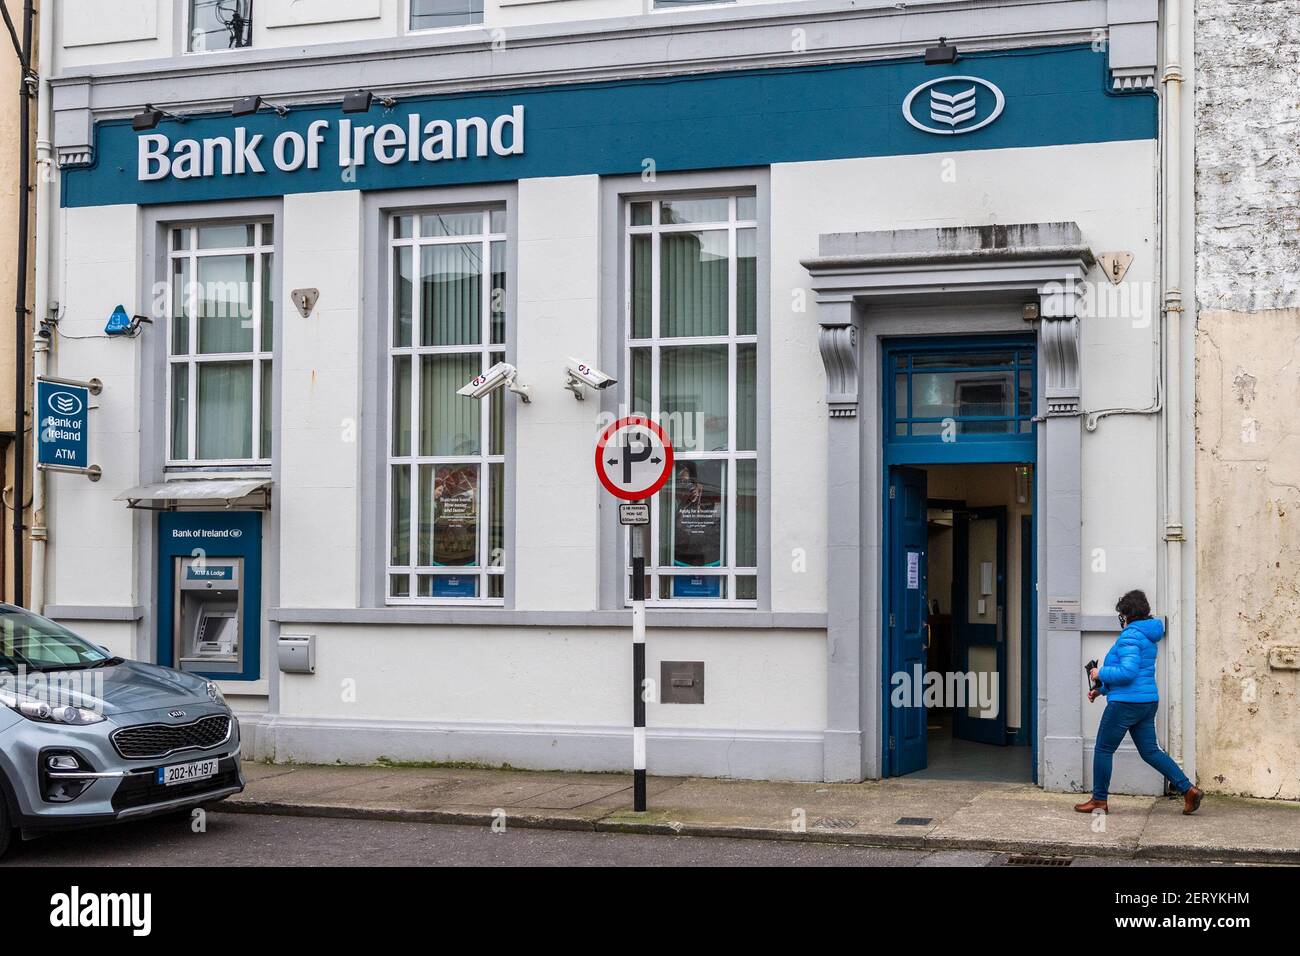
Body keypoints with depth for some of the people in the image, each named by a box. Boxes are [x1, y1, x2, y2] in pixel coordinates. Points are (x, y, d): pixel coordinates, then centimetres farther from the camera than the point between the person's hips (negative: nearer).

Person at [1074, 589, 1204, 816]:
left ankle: (1099, 801, 9)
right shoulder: (1149, 637, 17)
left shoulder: (1130, 636, -14)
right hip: (1148, 701, 9)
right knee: (1150, 751, 12)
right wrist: (1101, 690, 22)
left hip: (1126, 703, -9)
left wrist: (1100, 673, -10)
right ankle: (1188, 789, 4)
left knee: (1104, 749, 3)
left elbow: (1127, 672, -25)